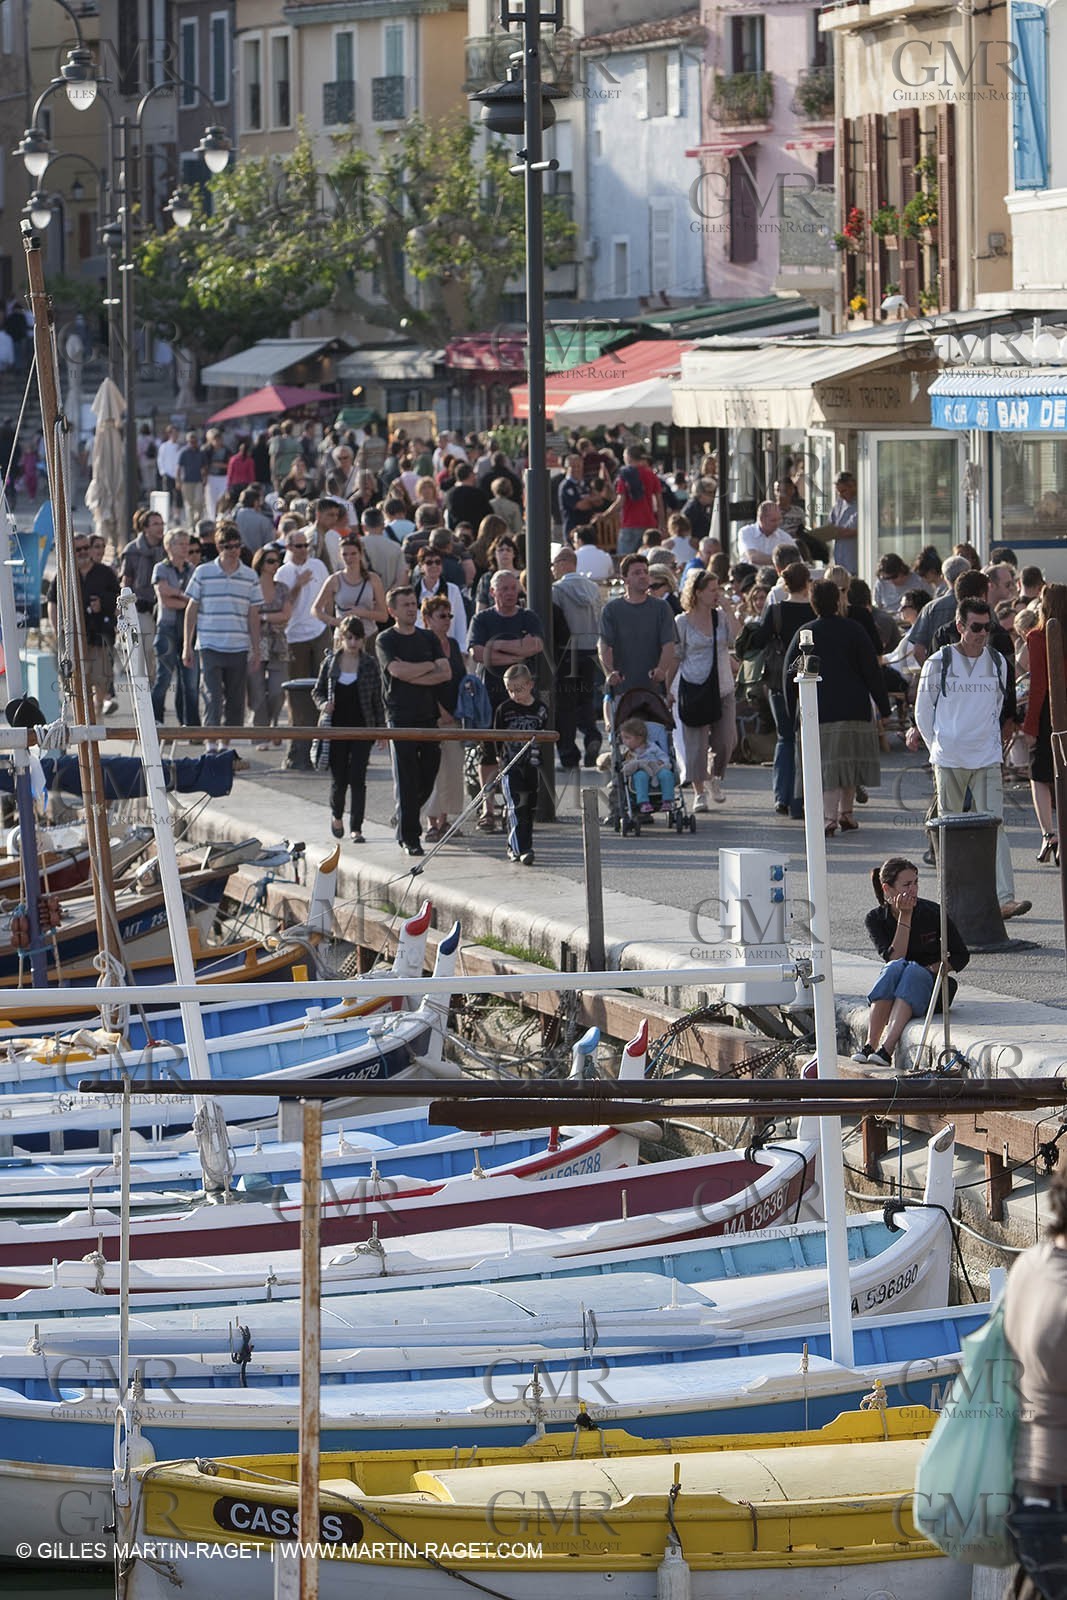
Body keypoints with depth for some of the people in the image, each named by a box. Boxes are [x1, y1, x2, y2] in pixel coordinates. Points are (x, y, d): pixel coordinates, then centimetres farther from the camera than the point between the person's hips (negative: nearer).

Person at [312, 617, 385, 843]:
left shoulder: (370, 664, 0)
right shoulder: (330, 663, 2)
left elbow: (377, 698, 4)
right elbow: (317, 691, 11)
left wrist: (381, 727, 1)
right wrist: (323, 704, -11)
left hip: (362, 730, -1)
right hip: (336, 729, 1)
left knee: (357, 779, -5)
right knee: (339, 779, 5)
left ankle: (356, 828, 1)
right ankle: (336, 815, 34)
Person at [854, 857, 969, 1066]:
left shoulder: (932, 913, -4)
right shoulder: (875, 919, -2)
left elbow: (961, 956, 4)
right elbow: (895, 958, -17)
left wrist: (935, 969, -13)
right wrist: (905, 916, -18)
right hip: (890, 997, 1)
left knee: (914, 970, -34)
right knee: (895, 968, -32)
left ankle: (886, 1049, -52)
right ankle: (869, 1045, -46)